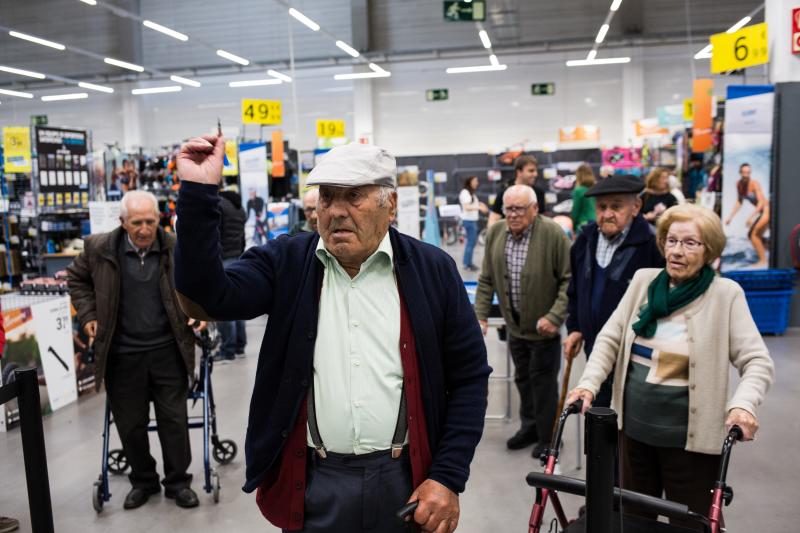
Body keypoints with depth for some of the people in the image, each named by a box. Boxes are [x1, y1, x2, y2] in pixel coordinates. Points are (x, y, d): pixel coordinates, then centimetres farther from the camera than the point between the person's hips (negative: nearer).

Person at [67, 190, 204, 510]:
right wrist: (88, 315, 4)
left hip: (168, 351, -1)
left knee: (174, 419, 7)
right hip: (122, 354, 1)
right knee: (130, 423, 13)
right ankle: (142, 480, 33)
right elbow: (77, 279, 13)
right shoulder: (99, 248, -6)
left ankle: (178, 481, 24)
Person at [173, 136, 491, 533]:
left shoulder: (432, 270, -3)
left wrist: (449, 478, -7)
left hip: (406, 480, 0)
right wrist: (198, 194, -23)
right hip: (311, 483, 1)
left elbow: (469, 376, -1)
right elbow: (206, 298, -16)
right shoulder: (285, 262, -1)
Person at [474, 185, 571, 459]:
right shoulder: (495, 233, -1)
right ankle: (529, 427, 38)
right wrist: (481, 315, 0)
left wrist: (555, 316, -21)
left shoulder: (553, 234, -17)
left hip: (543, 326, -5)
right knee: (522, 379, 19)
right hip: (515, 325, 5)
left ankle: (547, 437, 23)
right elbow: (486, 280, 5)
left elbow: (569, 279, -15)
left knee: (543, 381, 6)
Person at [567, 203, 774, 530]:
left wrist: (743, 404, -28)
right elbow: (610, 338, 4)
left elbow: (757, 362, -10)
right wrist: (589, 383, -9)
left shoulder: (725, 294, -9)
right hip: (634, 426, 4)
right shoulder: (643, 280, 1)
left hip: (690, 437, -4)